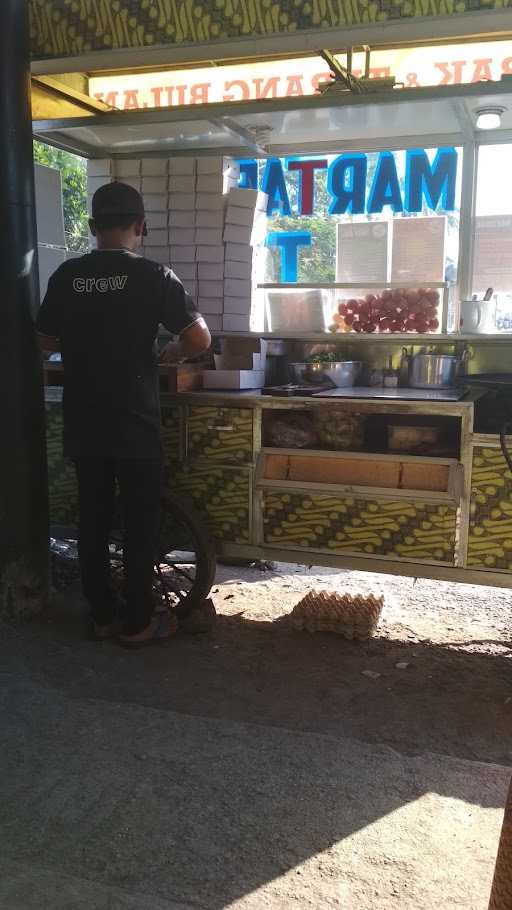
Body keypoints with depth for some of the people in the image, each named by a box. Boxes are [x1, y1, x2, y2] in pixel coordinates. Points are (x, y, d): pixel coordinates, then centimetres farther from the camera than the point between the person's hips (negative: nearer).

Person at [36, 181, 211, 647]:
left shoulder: (66, 276, 1)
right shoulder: (153, 275, -10)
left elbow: (46, 340, 12)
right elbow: (201, 340, -13)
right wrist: (171, 352, 7)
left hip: (83, 426, 4)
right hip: (136, 426, -4)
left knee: (93, 521, 14)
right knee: (140, 525, 7)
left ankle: (102, 617, 25)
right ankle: (138, 623, 16)